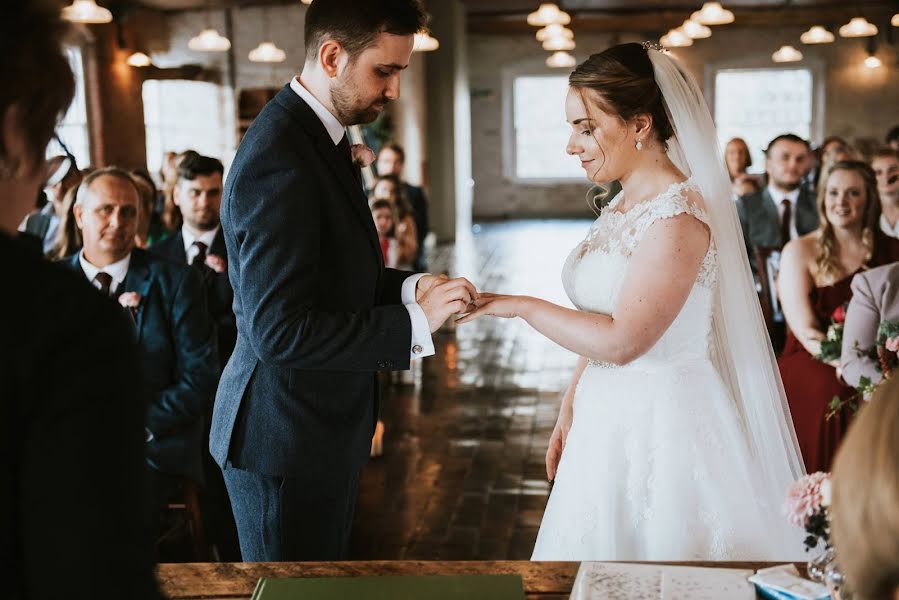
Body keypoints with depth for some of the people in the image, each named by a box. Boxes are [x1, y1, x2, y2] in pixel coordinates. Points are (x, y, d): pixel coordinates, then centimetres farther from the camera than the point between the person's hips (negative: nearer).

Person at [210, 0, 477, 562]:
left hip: (325, 424, 9)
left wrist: (407, 286, -2)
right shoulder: (278, 158, -25)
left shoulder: (318, 134, 6)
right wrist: (415, 321, -24)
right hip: (286, 439, -9)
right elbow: (279, 330, -28)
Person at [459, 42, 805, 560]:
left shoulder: (678, 214, -19)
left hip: (659, 425, -9)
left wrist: (521, 306, -16)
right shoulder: (624, 205, 9)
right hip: (607, 418, 9)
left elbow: (621, 341, -23)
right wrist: (571, 407, 14)